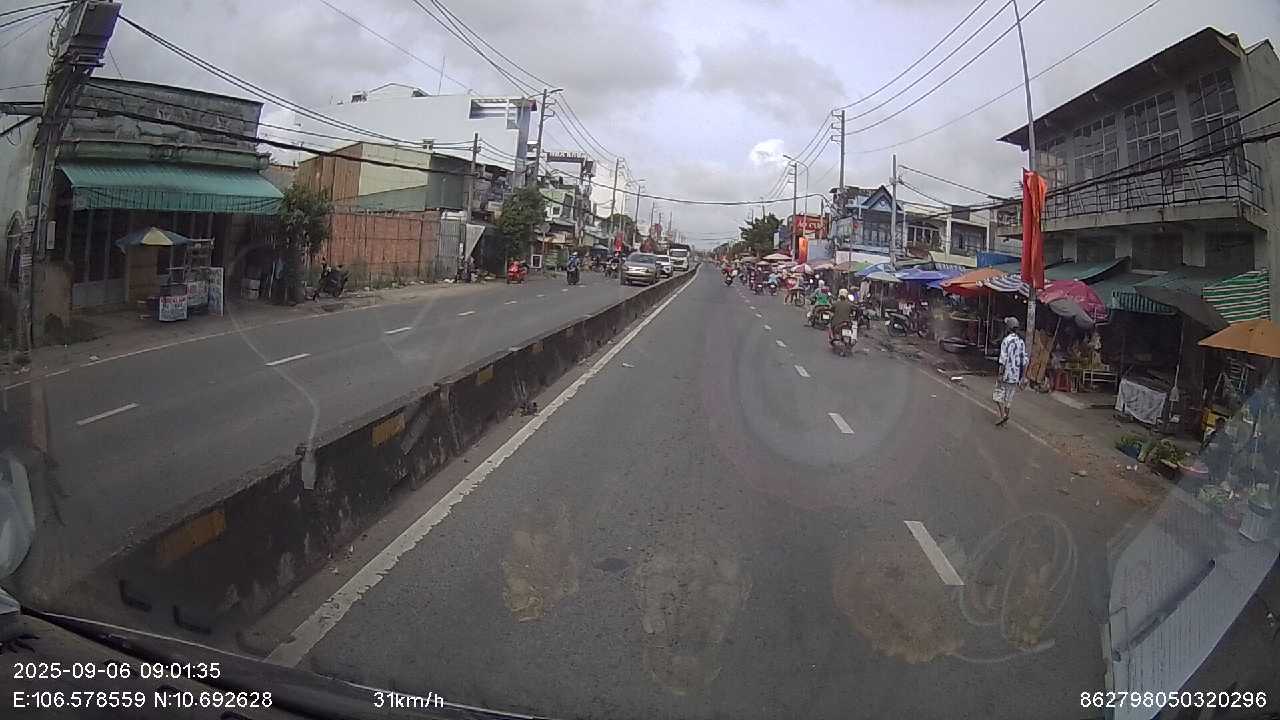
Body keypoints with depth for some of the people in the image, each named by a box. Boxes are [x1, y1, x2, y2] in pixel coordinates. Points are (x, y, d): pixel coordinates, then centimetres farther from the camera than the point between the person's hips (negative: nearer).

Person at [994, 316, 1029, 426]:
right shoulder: (1021, 341, 7)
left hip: (1006, 374, -6)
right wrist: (1023, 376, 13)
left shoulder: (1006, 341, -14)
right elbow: (1025, 360, 8)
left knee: (998, 395, 1)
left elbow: (1003, 359, -17)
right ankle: (1006, 415, 19)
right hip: (1016, 375, 6)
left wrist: (1000, 374, -14)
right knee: (1009, 397, 14)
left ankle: (1003, 415, -12)